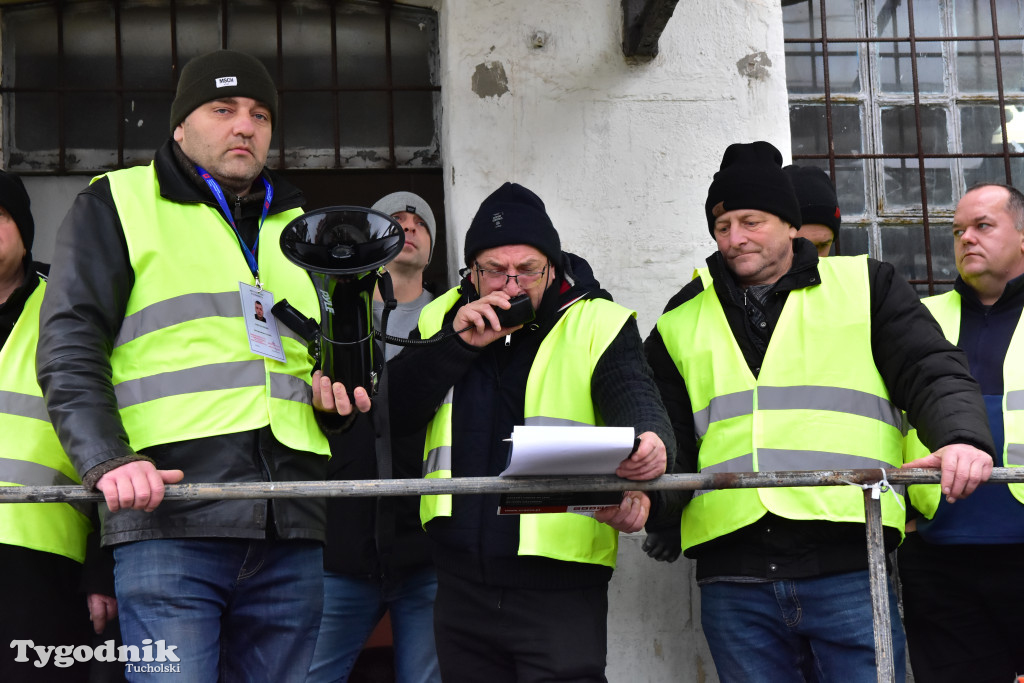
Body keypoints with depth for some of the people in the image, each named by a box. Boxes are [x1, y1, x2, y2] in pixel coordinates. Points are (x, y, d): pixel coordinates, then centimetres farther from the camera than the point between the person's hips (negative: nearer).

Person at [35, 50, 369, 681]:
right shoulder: (117, 203, 10)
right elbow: (69, 349, -1)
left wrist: (336, 400, 10)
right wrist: (106, 460, -16)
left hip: (291, 533, 5)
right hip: (169, 519, -5)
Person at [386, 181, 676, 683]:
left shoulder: (598, 327, -2)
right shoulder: (444, 320, 10)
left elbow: (635, 401, -17)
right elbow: (392, 409, 3)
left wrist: (646, 447, -40)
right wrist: (457, 345, -11)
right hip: (461, 585, 4)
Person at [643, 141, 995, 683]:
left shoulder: (864, 287, 13)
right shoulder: (683, 323, 18)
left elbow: (933, 373, 3)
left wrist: (961, 436, -18)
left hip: (849, 564, -2)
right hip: (733, 578, 2)